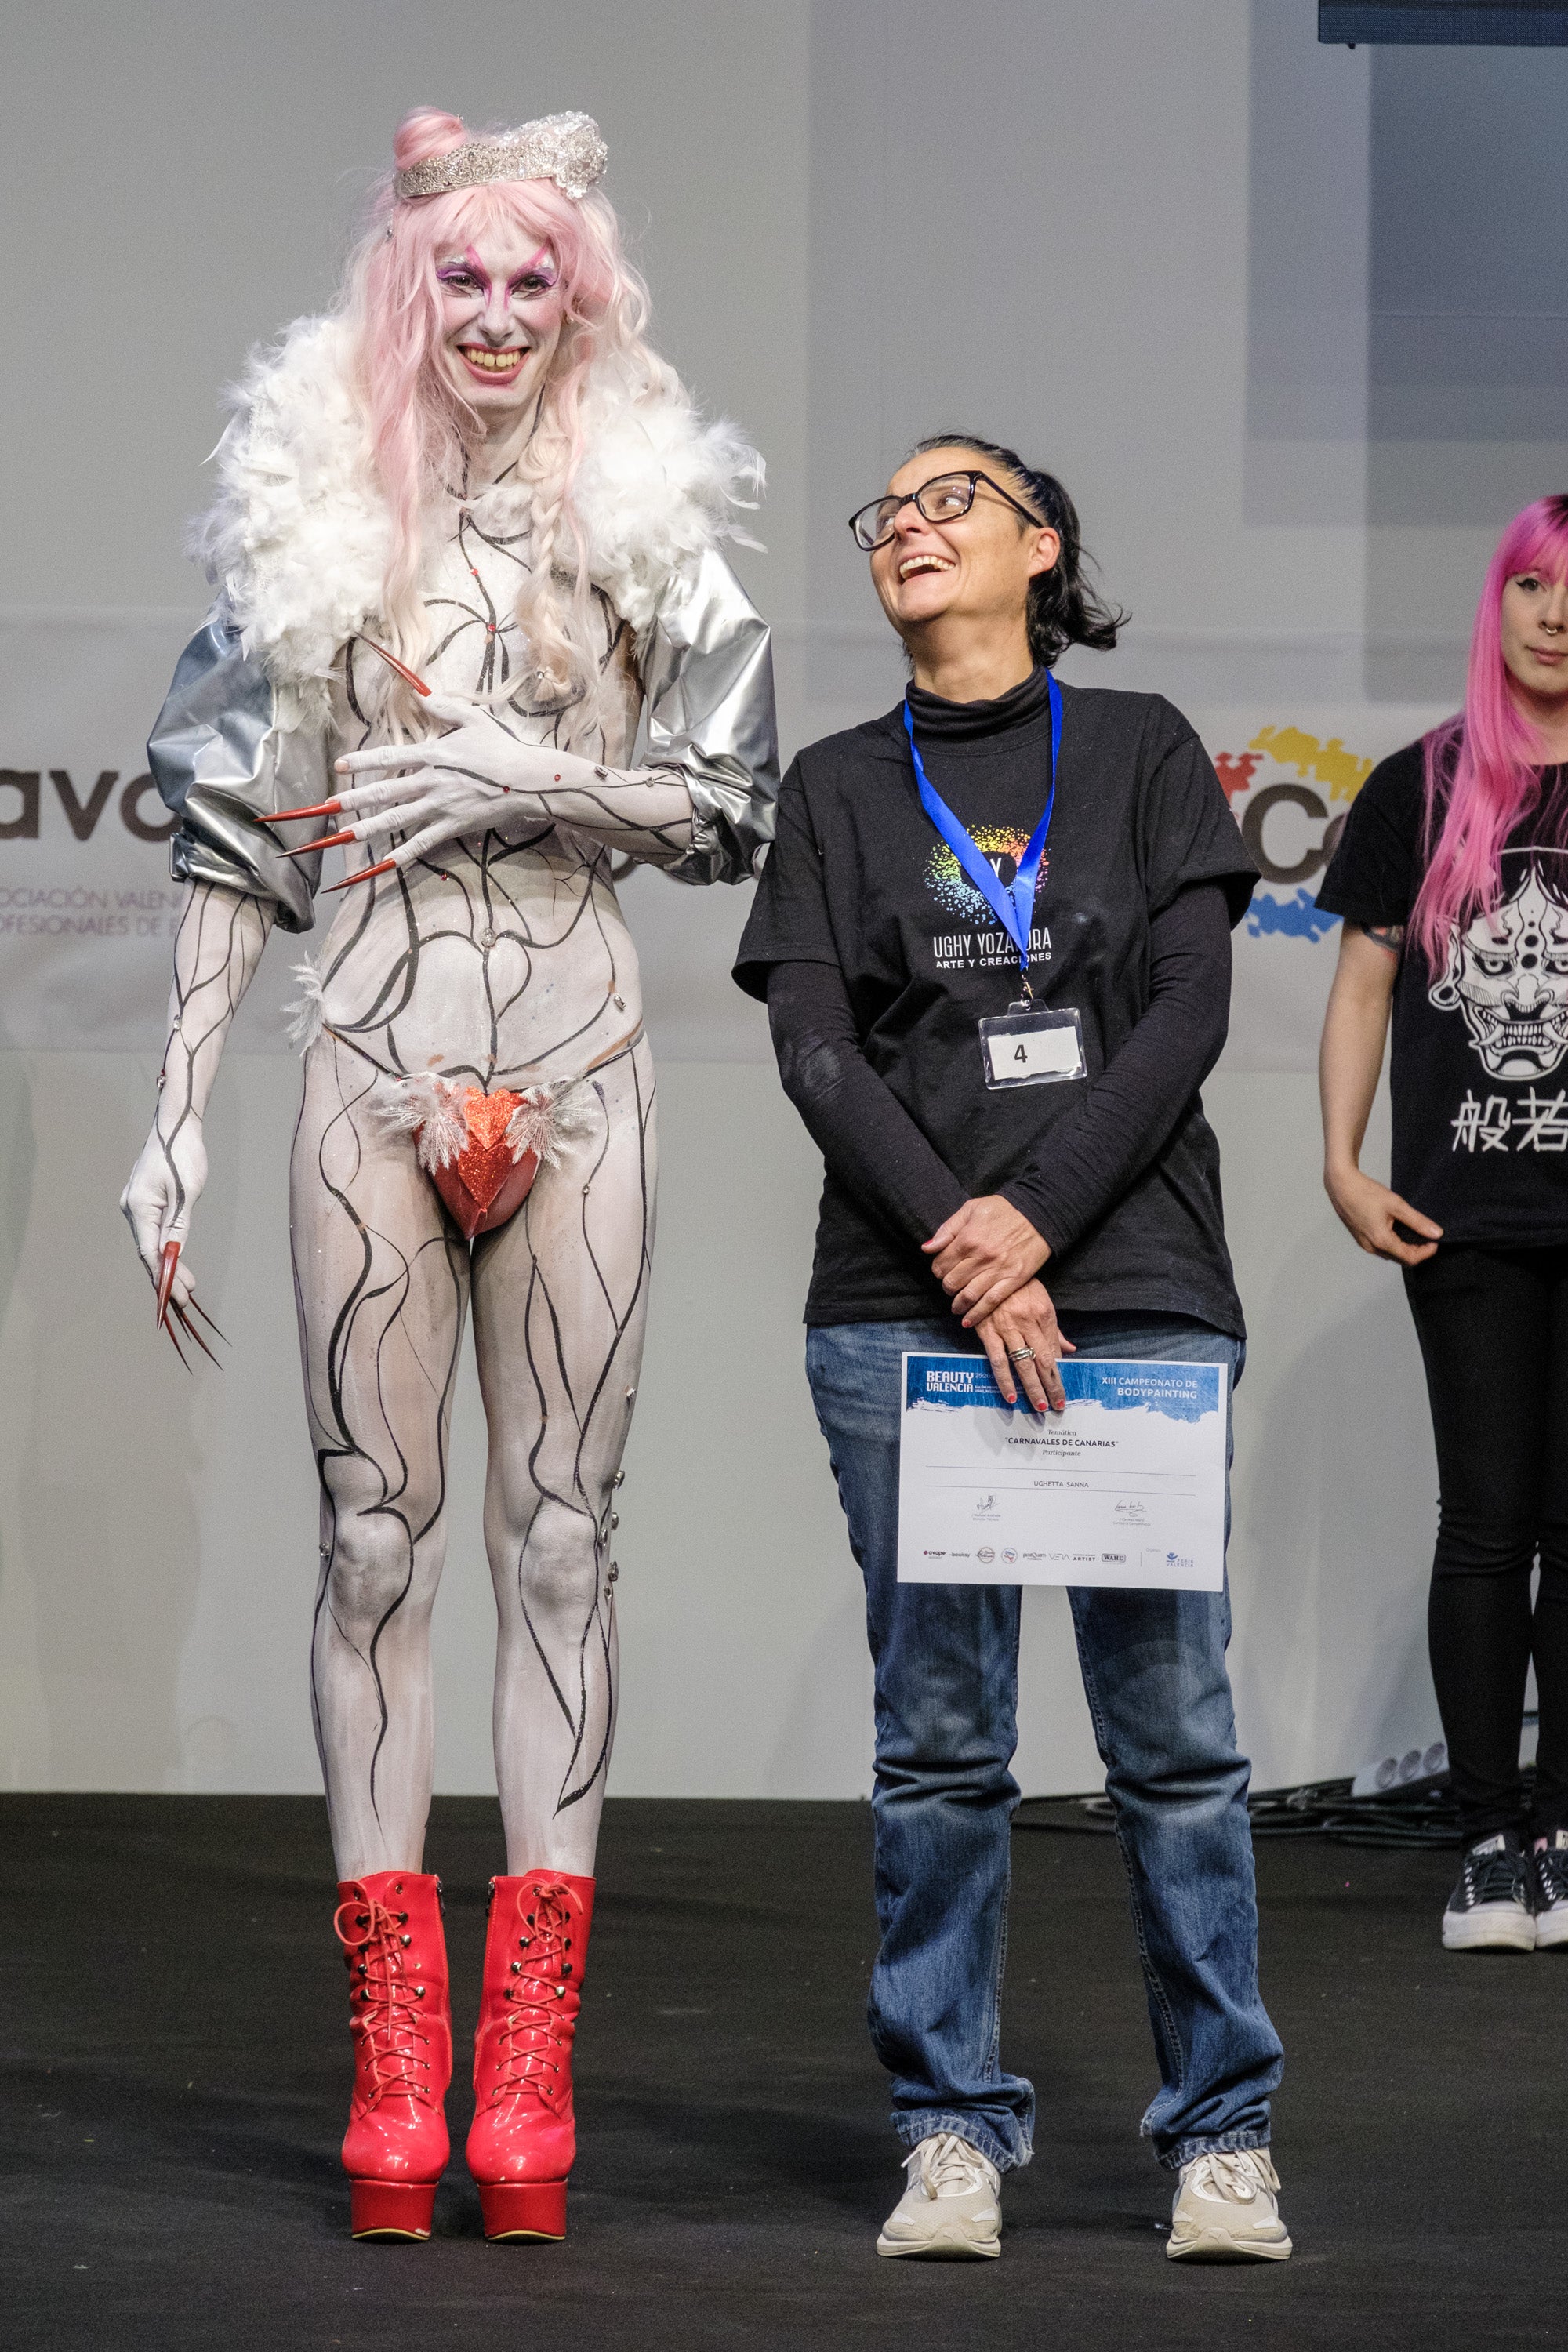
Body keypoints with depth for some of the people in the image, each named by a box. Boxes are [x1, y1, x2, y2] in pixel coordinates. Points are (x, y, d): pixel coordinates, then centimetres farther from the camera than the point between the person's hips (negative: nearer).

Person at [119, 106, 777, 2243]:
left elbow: (734, 809, 5)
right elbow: (239, 830, 7)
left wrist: (524, 780, -9)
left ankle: (529, 2050, 1)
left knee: (559, 1529, 0)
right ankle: (394, 2040, 1)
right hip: (376, 1044, 0)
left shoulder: (643, 514, 7)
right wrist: (179, 1112, 2)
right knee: (375, 1527, -1)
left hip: (574, 1052, 0)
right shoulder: (320, 517, 7)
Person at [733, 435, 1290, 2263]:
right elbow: (816, 1051, 2)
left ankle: (1223, 2131, 4)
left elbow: (1189, 1008, 1)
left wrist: (1038, 1215, -10)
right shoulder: (838, 789, 13)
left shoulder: (1141, 751, 11)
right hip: (901, 1306, 1)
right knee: (938, 1736, 0)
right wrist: (963, 1258, -11)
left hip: (1137, 1291, -1)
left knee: (1171, 1728, -3)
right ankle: (953, 2130, 7)